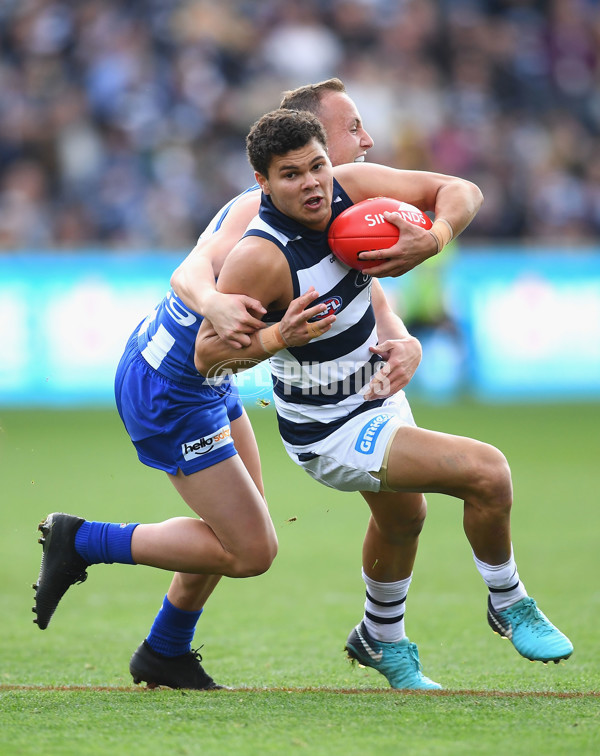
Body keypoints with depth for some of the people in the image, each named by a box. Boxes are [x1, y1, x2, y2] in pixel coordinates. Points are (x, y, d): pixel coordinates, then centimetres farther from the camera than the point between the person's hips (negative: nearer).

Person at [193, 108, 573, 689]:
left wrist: (434, 238, -29)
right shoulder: (259, 256, -31)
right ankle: (508, 604, 8)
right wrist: (279, 336, -40)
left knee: (403, 519, 32)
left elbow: (462, 192, -8)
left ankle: (381, 640, 59)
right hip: (331, 433, -8)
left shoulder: (350, 188, -14)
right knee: (486, 471, -18)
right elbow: (207, 355, -24)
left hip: (379, 394, 8)